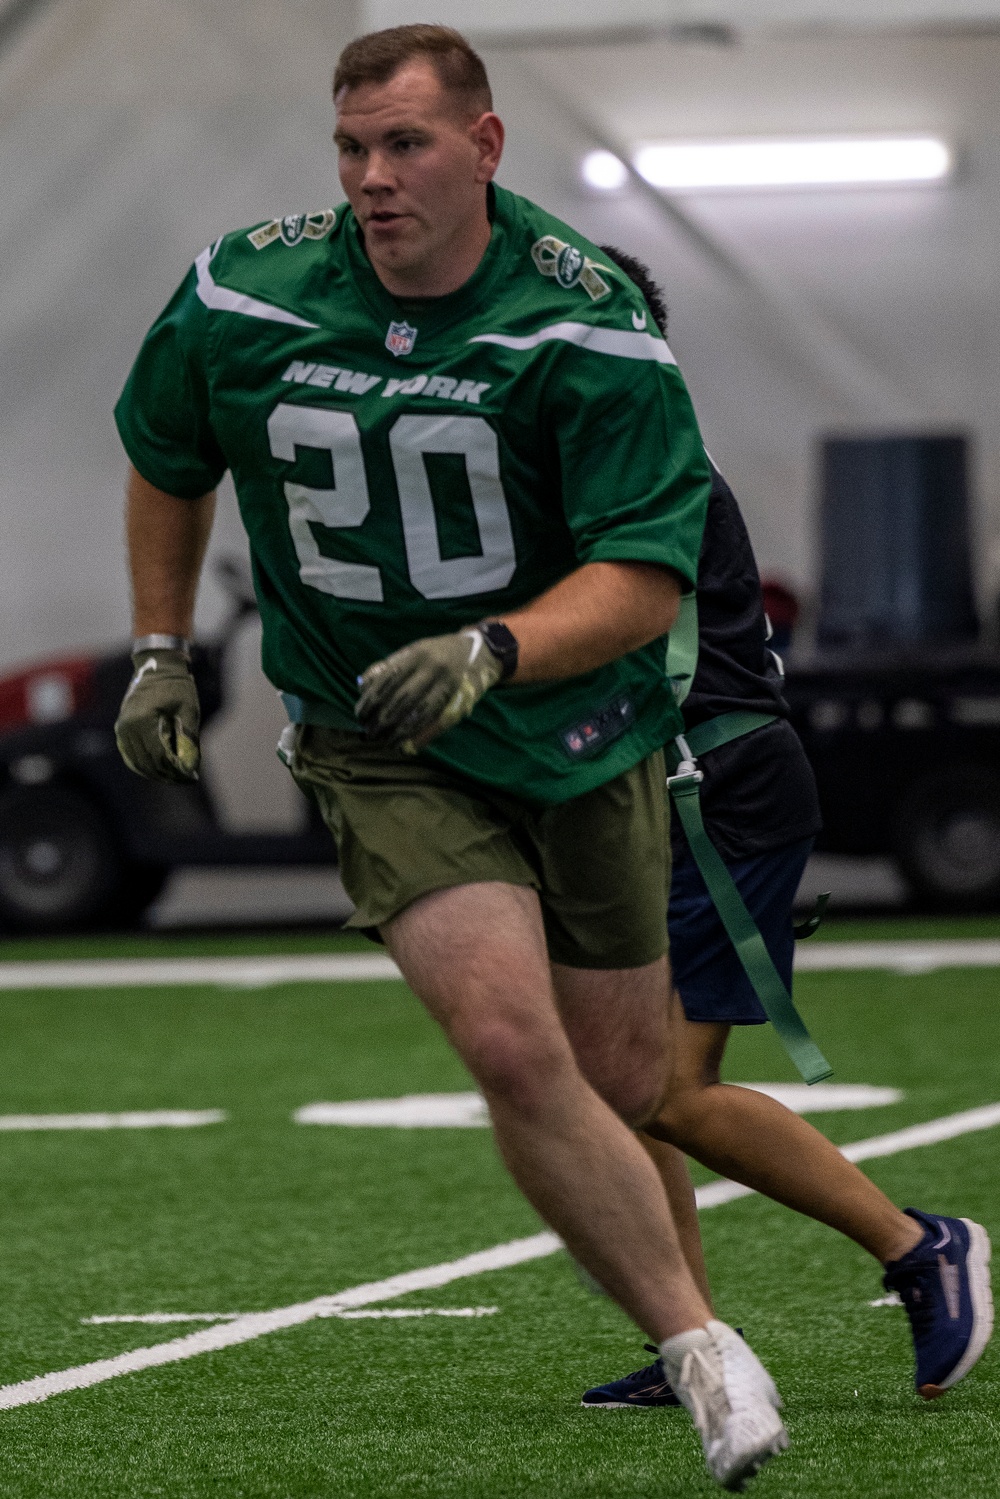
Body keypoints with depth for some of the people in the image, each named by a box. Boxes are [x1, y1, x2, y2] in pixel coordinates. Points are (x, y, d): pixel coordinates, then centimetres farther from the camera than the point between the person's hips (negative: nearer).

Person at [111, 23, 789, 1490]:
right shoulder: (241, 295, -8)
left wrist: (489, 652, -36)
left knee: (622, 1086, 8)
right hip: (379, 751, 0)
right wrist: (160, 651, 13)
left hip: (581, 734, 0)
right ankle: (702, 1348, -16)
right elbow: (167, 457, 14)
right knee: (515, 1045, -22)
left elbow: (646, 579, -20)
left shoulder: (587, 322, -17)